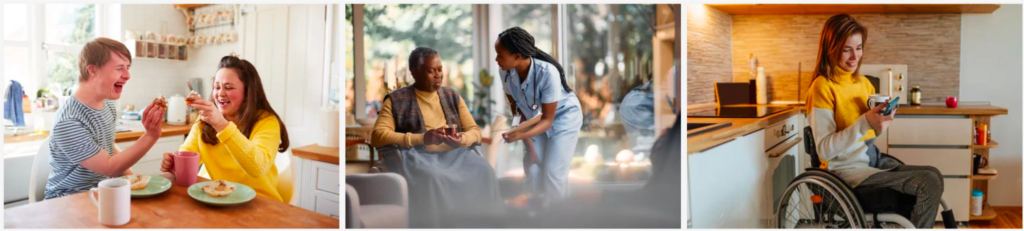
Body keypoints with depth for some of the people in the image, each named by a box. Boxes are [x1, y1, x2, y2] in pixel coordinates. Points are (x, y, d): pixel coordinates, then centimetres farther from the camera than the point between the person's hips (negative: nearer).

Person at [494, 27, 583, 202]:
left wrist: (521, 135, -43)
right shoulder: (506, 72, -23)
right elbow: (516, 109, -11)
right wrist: (529, 144, -11)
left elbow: (548, 119, -28)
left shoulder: (547, 73, -36)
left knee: (553, 171, -10)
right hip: (535, 120, 4)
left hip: (563, 117, -4)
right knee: (532, 169, -1)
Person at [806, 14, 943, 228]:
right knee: (928, 182, -18)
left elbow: (871, 133, 17)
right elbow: (825, 150, -18)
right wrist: (865, 122, -27)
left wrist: (883, 119, -3)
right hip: (847, 168, -8)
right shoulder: (822, 86, -13)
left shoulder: (863, 82, 12)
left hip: (873, 159, 8)